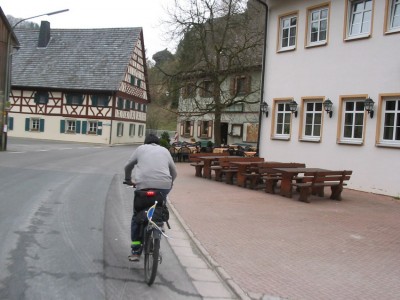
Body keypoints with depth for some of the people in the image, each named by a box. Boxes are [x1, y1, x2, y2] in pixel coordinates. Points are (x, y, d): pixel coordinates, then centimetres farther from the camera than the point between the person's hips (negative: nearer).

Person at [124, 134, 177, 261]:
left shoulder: (141, 148, 18)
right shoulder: (165, 150, 21)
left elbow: (128, 166, 24)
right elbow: (174, 172, 22)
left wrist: (128, 180, 39)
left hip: (143, 186, -1)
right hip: (164, 187, 1)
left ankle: (135, 250, 9)